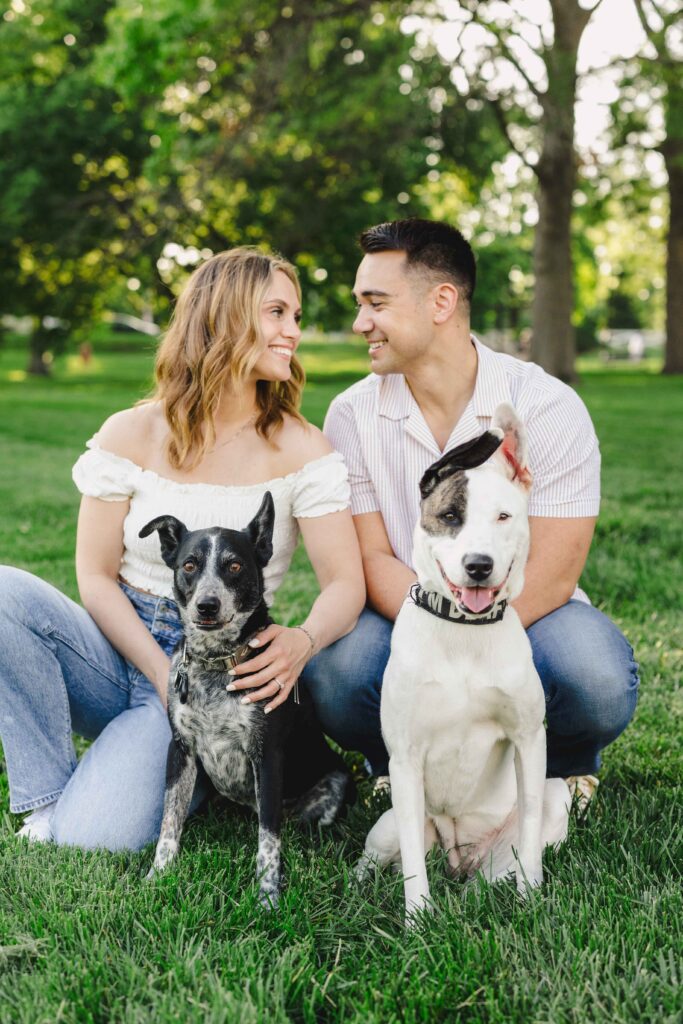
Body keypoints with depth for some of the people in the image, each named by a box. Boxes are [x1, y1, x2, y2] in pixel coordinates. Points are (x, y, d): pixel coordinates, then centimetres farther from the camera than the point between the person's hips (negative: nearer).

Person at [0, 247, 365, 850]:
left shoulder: (300, 450, -3)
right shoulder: (132, 434, -1)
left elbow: (346, 583, -9)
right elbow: (96, 577, -1)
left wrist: (302, 642, -32)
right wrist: (163, 671, -16)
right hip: (121, 652, 3)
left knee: (101, 835, -25)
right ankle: (50, 795, -11)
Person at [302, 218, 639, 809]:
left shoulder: (549, 407, -12)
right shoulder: (353, 414, -4)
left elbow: (551, 576, -15)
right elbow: (374, 558, -6)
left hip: (527, 617, -1)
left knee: (599, 681, -34)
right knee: (332, 677, -31)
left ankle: (564, 766, 6)